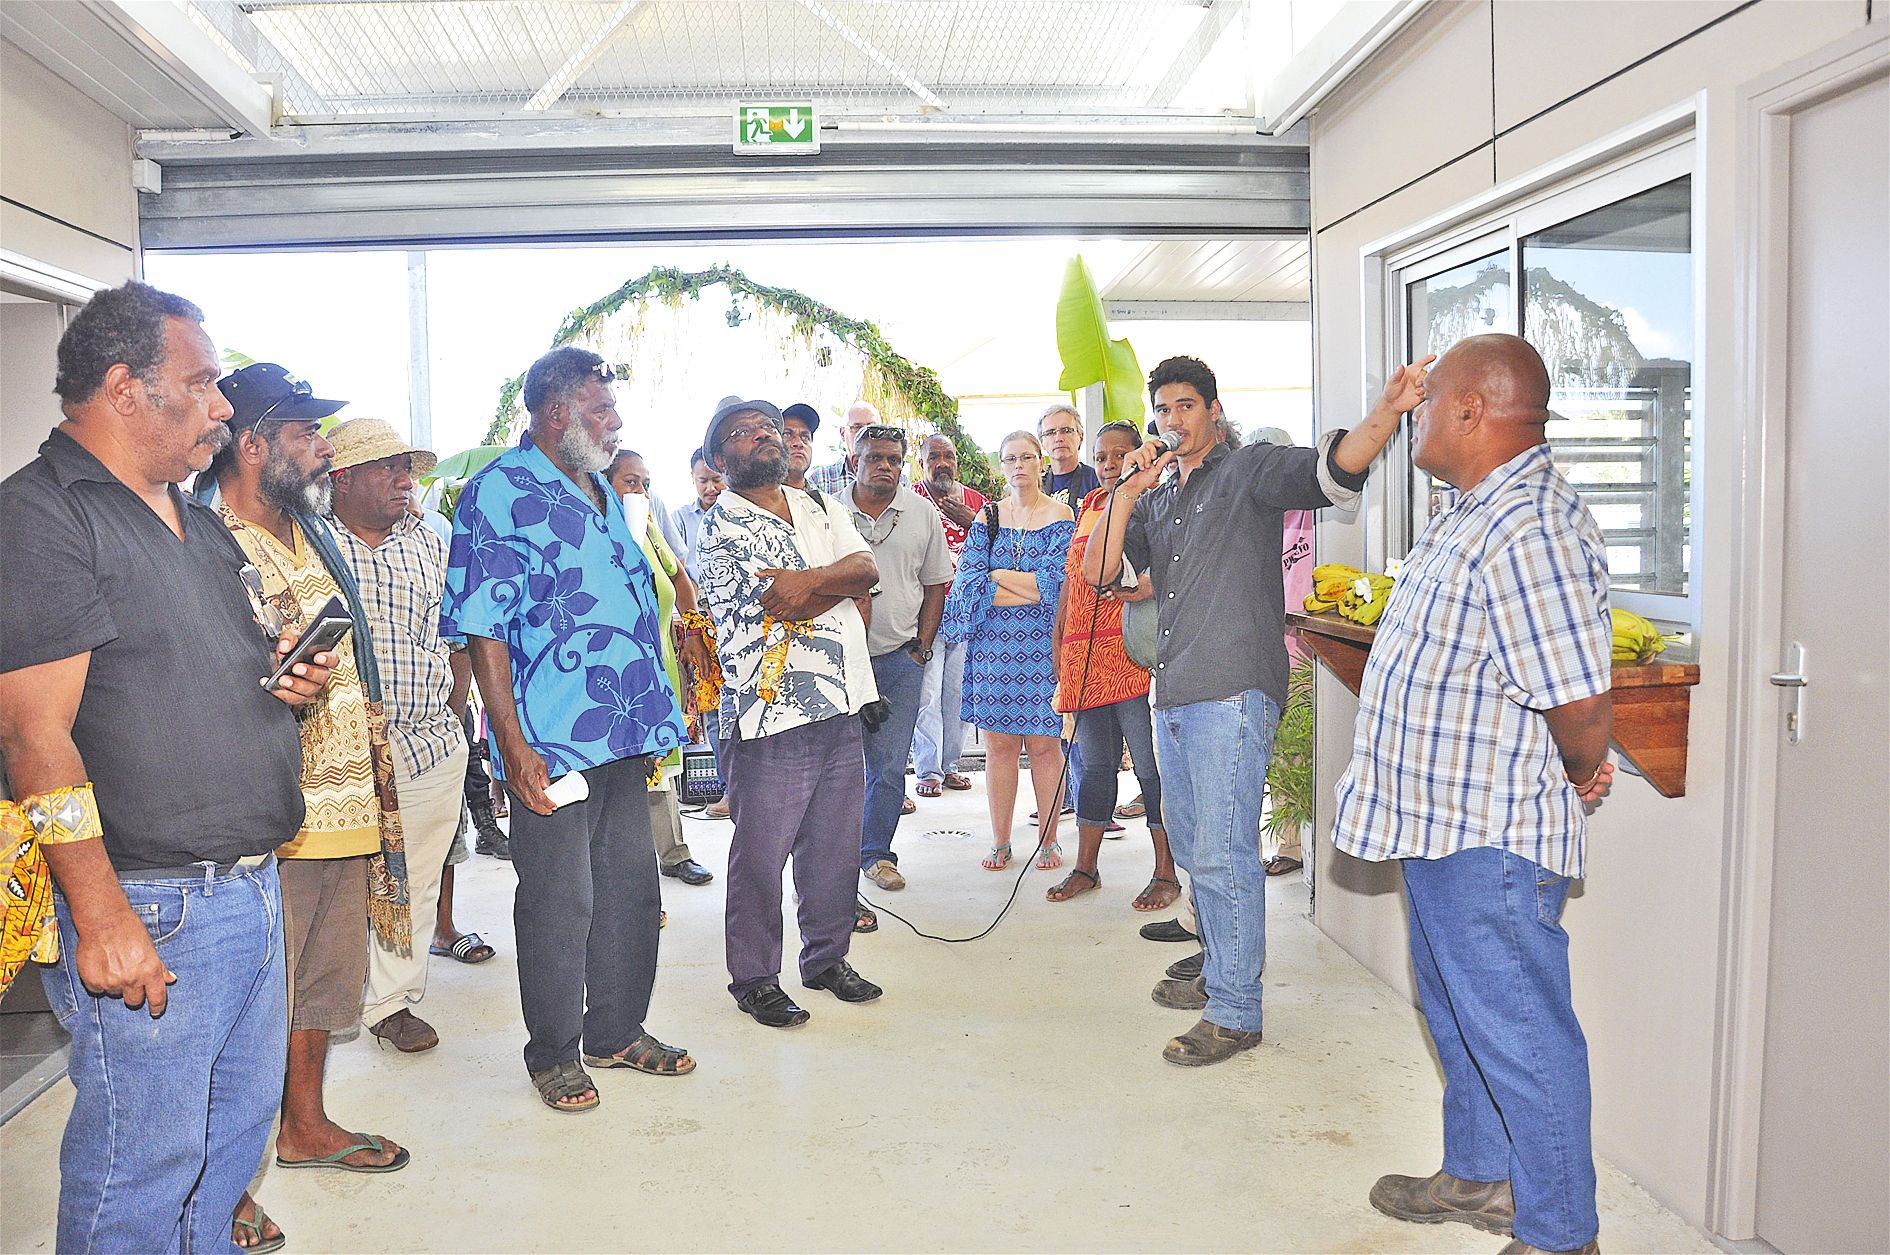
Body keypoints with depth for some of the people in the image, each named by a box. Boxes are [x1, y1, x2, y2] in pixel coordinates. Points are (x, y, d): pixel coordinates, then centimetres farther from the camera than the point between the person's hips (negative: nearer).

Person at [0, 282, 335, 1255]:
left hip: (253, 885, 9)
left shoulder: (197, 523, 15)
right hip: (148, 912, -8)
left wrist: (291, 677, 2)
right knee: (140, 1168, 4)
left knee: (240, 1122, 20)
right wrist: (101, 917, -22)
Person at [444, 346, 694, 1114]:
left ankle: (618, 1031, 31)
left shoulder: (602, 494, 16)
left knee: (632, 887, 15)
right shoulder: (499, 491, -10)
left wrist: (656, 717, 19)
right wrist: (514, 745, -19)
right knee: (559, 903, 3)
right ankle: (553, 1054, 21)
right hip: (552, 742, -8)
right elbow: (482, 627, -14)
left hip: (625, 733, 8)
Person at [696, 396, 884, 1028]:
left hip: (841, 708, 6)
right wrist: (840, 582, -3)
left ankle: (828, 957, 33)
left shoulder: (821, 508, 15)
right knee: (760, 857, 3)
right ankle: (754, 979, 18)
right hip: (772, 717, -6)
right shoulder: (722, 527, -7)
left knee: (836, 846, 16)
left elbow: (867, 567, -1)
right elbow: (784, 609, -18)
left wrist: (810, 579, -17)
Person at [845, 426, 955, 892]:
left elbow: (936, 585, 13)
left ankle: (876, 853, 17)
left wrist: (921, 648, 5)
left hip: (899, 657, 2)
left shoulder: (922, 514, 6)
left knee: (890, 765, 3)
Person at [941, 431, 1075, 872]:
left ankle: (1048, 840, 12)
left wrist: (996, 575, -6)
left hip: (1042, 645, -2)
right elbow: (968, 582, -1)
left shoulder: (1060, 515, 4)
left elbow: (1057, 581, -10)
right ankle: (1000, 841, 13)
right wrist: (1029, 588, -10)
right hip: (993, 643, 2)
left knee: (1044, 744, 0)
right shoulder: (988, 515, 11)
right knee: (998, 744, 4)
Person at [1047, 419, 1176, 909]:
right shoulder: (1089, 509, 20)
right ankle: (1085, 868, 21)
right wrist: (1059, 644, 17)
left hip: (1134, 652, -6)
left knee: (1150, 763, -2)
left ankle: (1166, 873, 8)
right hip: (1086, 656, 6)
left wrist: (1154, 586, -26)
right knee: (1094, 762, 12)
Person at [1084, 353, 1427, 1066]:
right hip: (1173, 695, 8)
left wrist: (1385, 414, -36)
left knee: (1222, 853, -7)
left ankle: (1235, 1012, 3)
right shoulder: (1155, 500, 19)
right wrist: (1125, 493, -3)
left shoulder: (1249, 472, 0)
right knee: (1191, 848, 17)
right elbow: (1098, 572, 8)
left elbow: (1333, 472, -18)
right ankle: (1218, 967, 35)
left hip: (1232, 692, -7)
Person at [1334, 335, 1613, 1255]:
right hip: (1439, 819, 11)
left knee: (1519, 1034, 4)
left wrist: (1582, 778, -11)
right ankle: (1479, 1176, 42)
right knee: (1459, 1013, 24)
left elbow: (1580, 701, -29)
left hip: (1490, 841, -11)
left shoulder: (1527, 529, -25)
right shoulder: (1471, 509, 10)